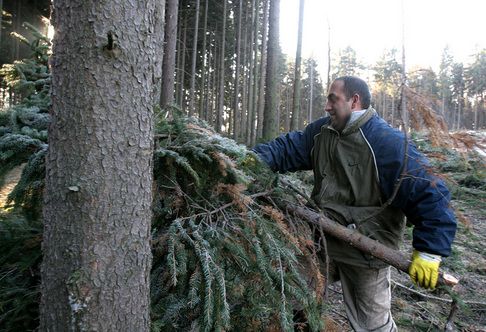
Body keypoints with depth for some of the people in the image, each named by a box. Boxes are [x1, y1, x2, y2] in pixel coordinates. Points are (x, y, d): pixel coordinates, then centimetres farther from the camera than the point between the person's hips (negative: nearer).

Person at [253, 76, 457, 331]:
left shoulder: (387, 143, -23)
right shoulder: (322, 132, -1)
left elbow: (430, 194, -23)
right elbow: (288, 148, -1)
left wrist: (429, 252, -26)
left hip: (367, 250, -4)